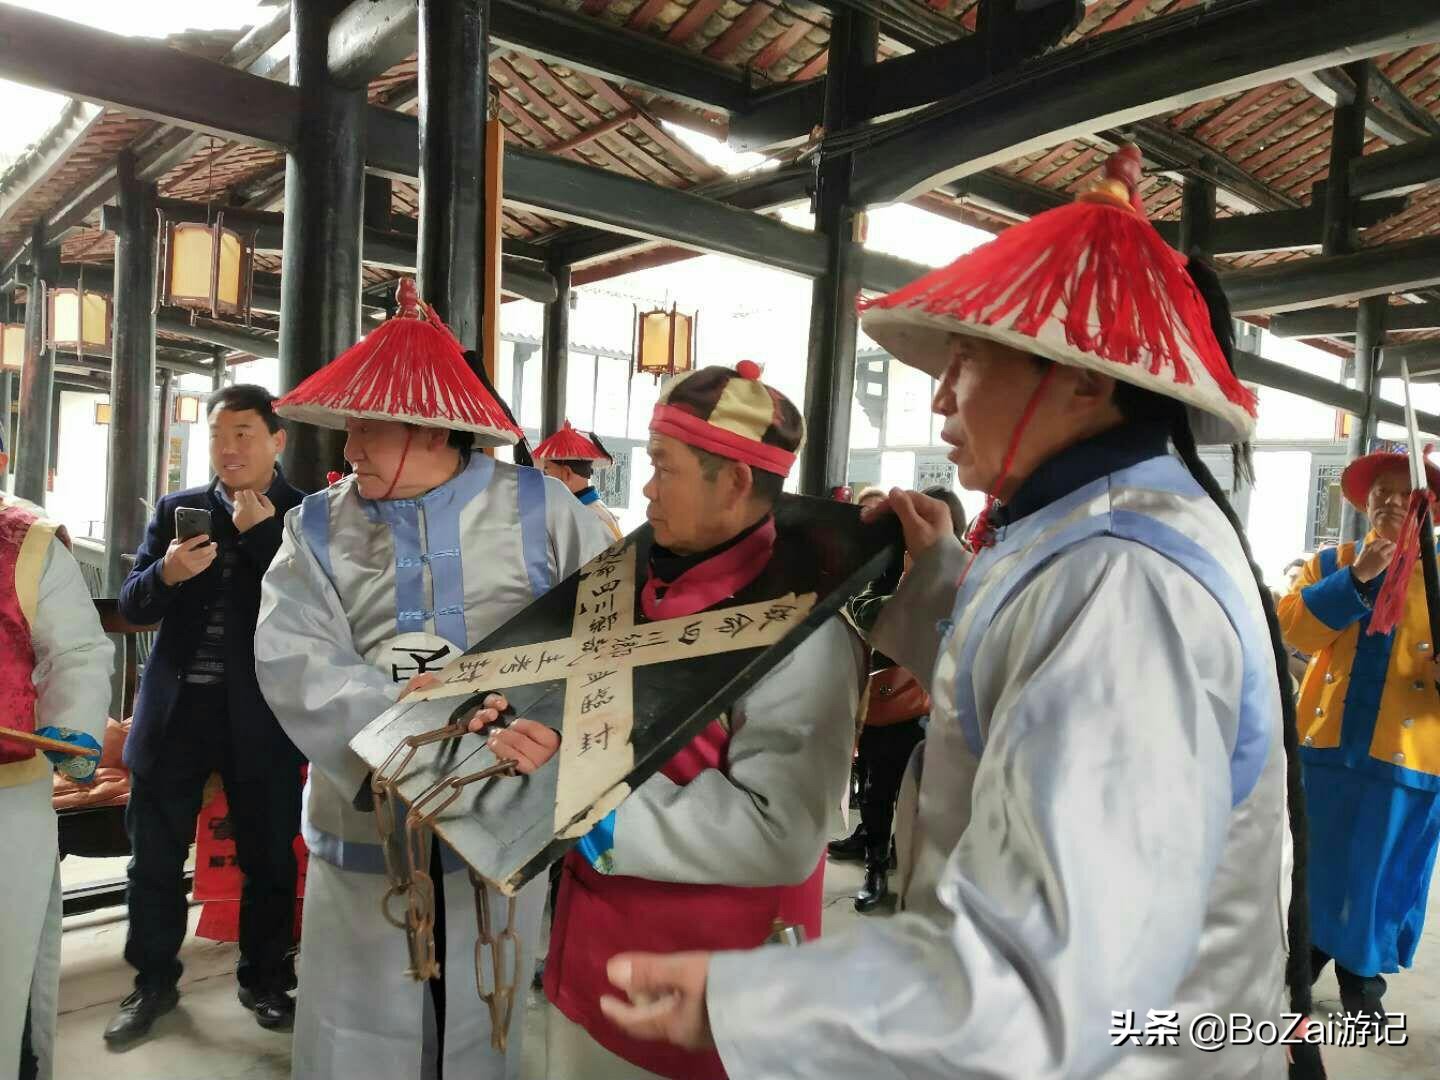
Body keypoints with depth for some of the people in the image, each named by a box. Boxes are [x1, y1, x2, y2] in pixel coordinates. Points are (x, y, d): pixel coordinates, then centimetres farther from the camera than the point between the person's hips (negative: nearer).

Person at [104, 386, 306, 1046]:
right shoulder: (176, 509, 7)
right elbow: (132, 605, 4)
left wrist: (260, 532, -16)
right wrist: (165, 573, -17)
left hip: (262, 714, -2)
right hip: (176, 707, 3)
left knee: (268, 858, 9)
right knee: (154, 856, 12)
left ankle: (265, 981, 29)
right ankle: (154, 983, 31)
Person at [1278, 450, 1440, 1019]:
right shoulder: (1332, 562, 7)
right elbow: (1293, 627, -9)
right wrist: (1356, 578, -19)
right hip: (1329, 741, 1)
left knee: (1384, 868, 9)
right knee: (1320, 858, 14)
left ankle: (1362, 969, 29)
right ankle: (1313, 944, 36)